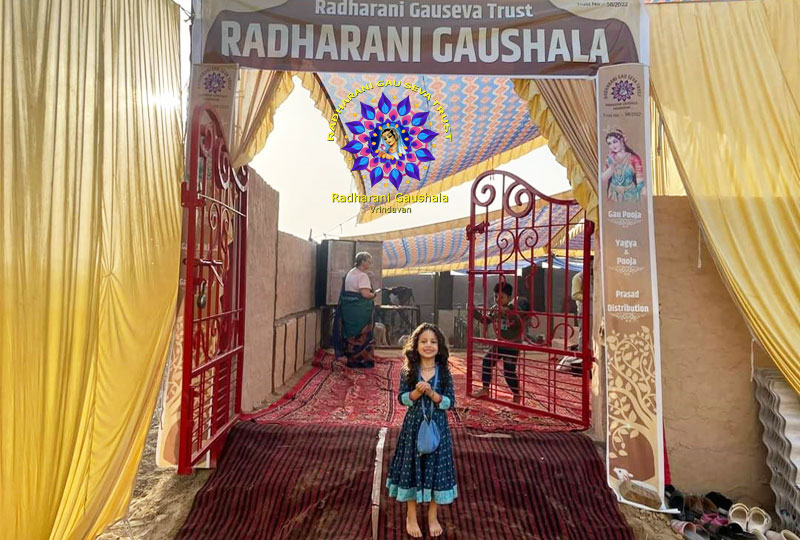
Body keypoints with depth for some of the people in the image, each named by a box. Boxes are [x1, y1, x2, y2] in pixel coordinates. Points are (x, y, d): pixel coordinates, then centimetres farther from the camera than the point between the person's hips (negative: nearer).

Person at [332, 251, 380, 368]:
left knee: (351, 333, 15)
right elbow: (366, 294, -24)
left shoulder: (350, 273, 14)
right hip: (359, 310, -9)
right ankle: (362, 360, 11)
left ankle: (352, 359, 24)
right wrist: (375, 293, -6)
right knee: (362, 334, 3)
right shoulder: (363, 275, -15)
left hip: (348, 307, 9)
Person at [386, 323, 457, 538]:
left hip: (437, 425, 1)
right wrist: (416, 392, -25)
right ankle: (411, 516, 33)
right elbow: (401, 398, -7)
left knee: (436, 467, 12)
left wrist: (432, 394, -22)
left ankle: (433, 516, 34)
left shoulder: (444, 372, -7)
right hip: (414, 424, 0)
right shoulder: (407, 370, -8)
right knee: (412, 466, 11)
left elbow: (450, 402, -7)